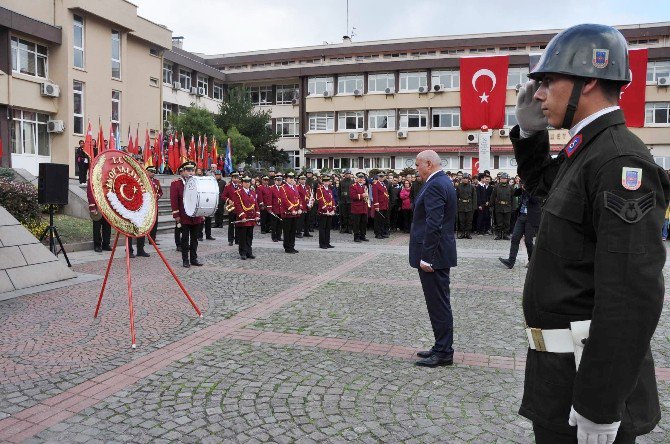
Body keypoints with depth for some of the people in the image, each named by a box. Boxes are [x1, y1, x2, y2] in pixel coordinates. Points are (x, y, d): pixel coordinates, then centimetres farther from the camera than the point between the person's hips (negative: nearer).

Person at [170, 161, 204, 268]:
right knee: (185, 238, 2)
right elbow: (174, 201, -7)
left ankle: (194, 259, 17)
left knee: (194, 238, 10)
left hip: (196, 216, 4)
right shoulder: (176, 184, -2)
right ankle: (185, 260, 10)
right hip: (184, 217, -4)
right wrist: (176, 215, -11)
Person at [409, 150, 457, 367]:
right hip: (439, 253, 11)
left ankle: (443, 353, 9)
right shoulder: (443, 182, 15)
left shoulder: (434, 186, -18)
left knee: (438, 303, -1)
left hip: (433, 254, -11)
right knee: (439, 302, 16)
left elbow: (433, 224, -25)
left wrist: (426, 256, -23)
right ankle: (442, 348, 27)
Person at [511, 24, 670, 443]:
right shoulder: (586, 152, 9)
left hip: (589, 372, -9)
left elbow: (633, 295, -28)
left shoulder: (621, 160, -21)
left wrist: (598, 407, -26)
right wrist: (529, 130, 11)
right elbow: (541, 183, 30)